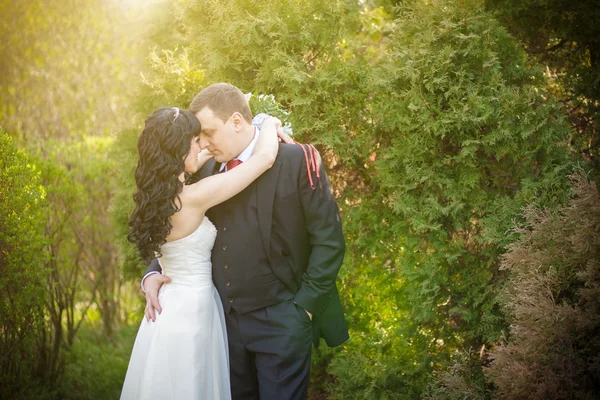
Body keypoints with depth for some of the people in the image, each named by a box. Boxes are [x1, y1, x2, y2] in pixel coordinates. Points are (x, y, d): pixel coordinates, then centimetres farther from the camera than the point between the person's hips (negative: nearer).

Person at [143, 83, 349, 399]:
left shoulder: (298, 161, -9)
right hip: (226, 322, 5)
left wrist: (303, 308, -11)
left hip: (280, 323, -5)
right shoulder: (208, 173, 7)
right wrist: (153, 273, -4)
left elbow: (328, 240, -9)